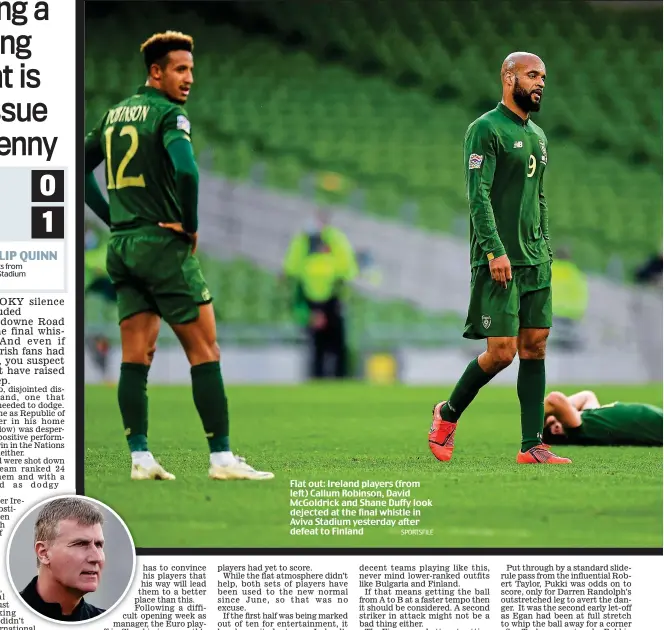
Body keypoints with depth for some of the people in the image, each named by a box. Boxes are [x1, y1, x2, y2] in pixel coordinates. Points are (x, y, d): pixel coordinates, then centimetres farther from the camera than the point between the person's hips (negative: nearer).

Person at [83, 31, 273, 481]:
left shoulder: (114, 115, 14)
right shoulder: (169, 114, -10)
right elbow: (186, 169, -27)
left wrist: (112, 217, 16)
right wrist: (191, 224, -12)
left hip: (122, 245, 8)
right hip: (163, 243, -8)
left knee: (136, 355, 7)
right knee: (204, 350, -4)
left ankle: (140, 456, 3)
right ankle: (221, 457, -7)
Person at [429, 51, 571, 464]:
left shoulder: (537, 136, 18)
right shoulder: (486, 129, -7)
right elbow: (478, 195, -15)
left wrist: (545, 252, 18)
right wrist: (496, 251, -22)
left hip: (535, 261, 8)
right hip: (499, 262, -8)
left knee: (535, 348, 2)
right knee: (501, 351, -10)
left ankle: (532, 447, 3)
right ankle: (448, 414, 13)